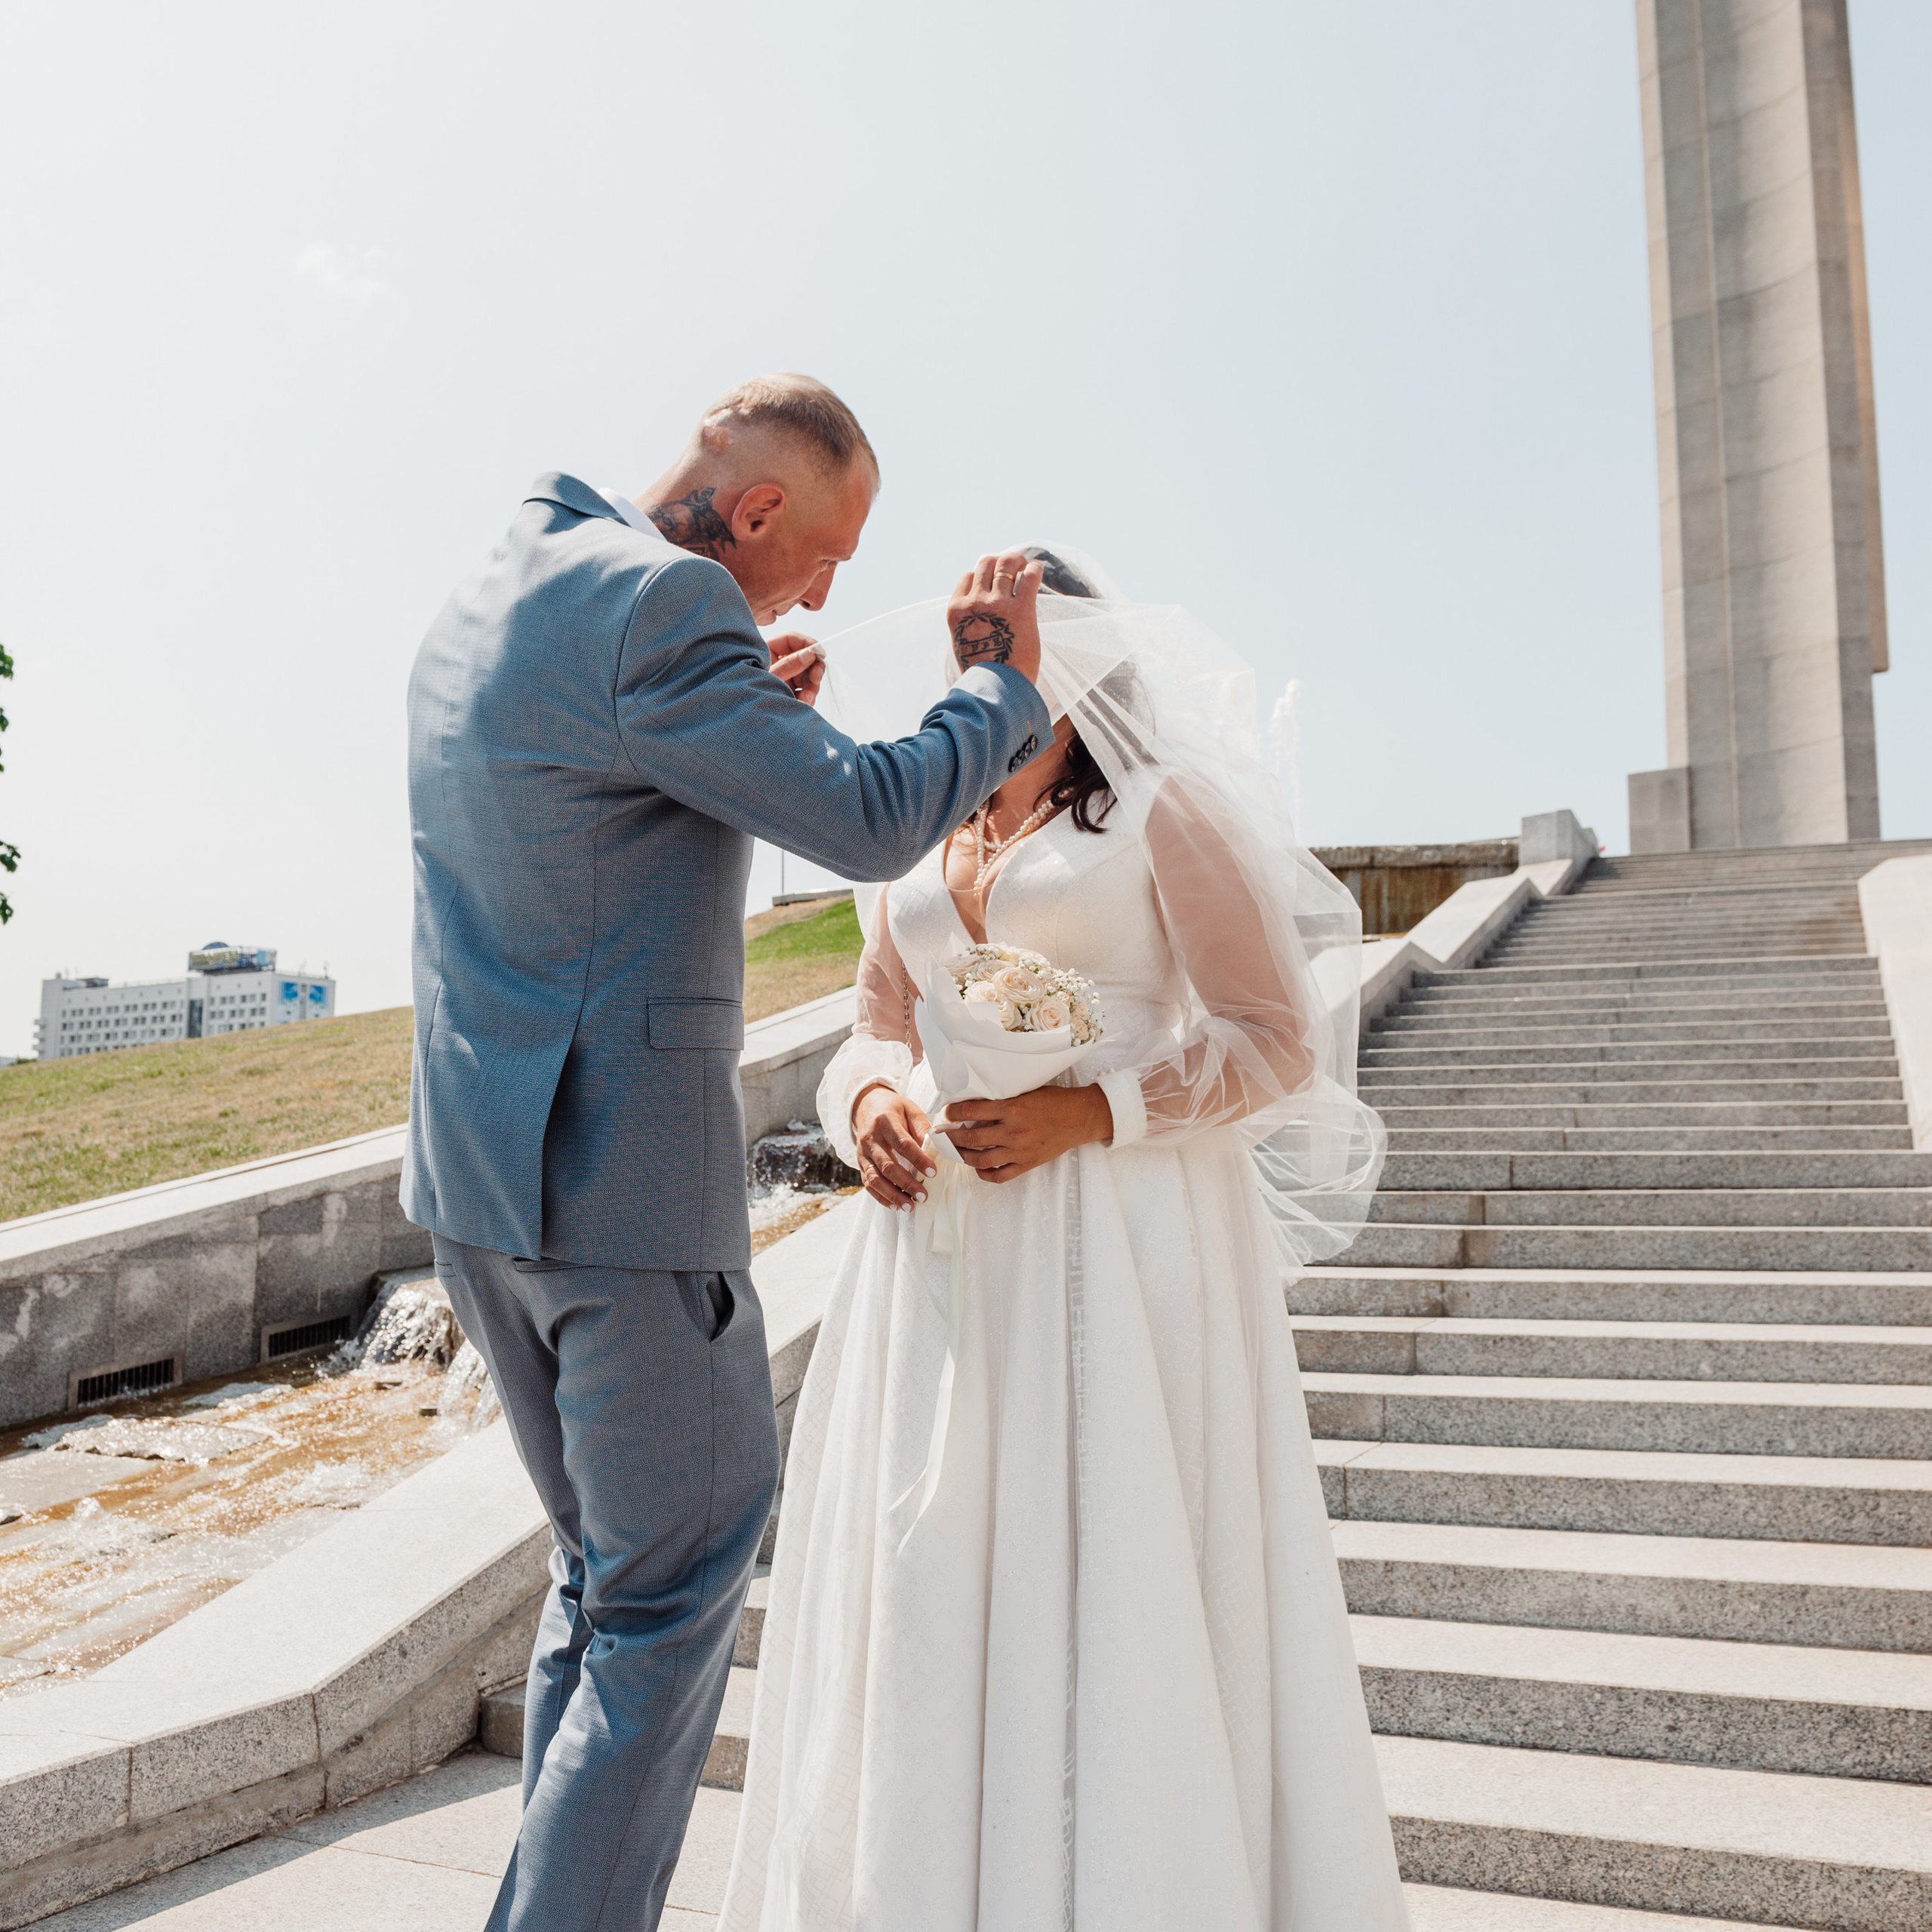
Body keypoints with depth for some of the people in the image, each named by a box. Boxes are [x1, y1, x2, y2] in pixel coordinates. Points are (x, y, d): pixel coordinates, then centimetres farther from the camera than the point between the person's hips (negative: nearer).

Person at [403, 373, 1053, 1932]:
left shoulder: (481, 604, 15)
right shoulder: (653, 602, -16)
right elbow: (868, 821, -19)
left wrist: (743, 721, 16)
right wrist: (1004, 678, -3)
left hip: (476, 1166, 10)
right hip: (625, 1175, -10)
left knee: (606, 1569, 21)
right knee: (676, 1598, 5)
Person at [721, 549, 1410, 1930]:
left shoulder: (1165, 808, -1)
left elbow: (1275, 1037, -6)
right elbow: (875, 1035, 17)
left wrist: (1085, 1114, -17)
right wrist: (870, 1107, -6)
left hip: (1120, 1247, -5)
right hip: (943, 1254, 6)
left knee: (1113, 1579, 0)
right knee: (931, 1586, 9)